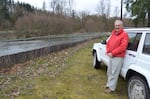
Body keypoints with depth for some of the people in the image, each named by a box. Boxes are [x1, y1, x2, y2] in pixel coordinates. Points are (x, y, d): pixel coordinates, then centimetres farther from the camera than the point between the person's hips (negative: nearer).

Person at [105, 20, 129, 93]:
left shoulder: (124, 35, -11)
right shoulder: (113, 33, 14)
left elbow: (122, 47, -19)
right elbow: (108, 42, 16)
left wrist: (112, 53, -18)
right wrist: (108, 51, -2)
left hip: (118, 57, -8)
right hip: (111, 56, 8)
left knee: (114, 73, -2)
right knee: (109, 72, 18)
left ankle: (111, 88, 8)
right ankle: (109, 84, 32)